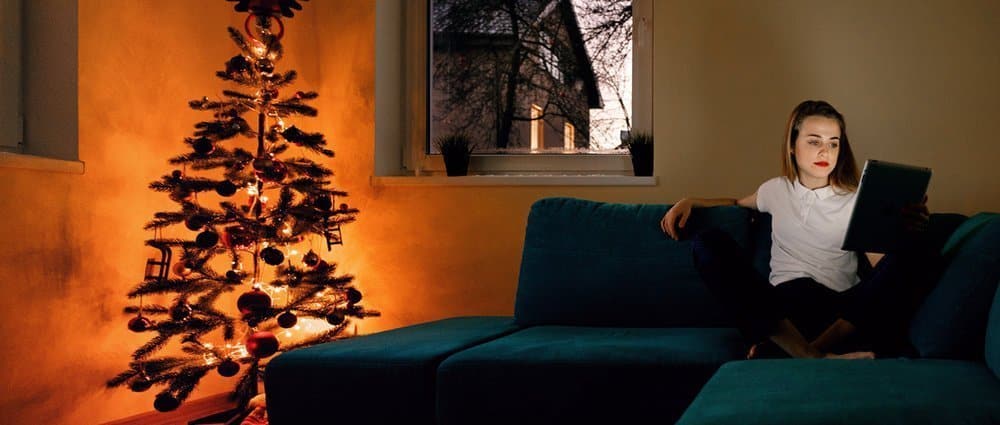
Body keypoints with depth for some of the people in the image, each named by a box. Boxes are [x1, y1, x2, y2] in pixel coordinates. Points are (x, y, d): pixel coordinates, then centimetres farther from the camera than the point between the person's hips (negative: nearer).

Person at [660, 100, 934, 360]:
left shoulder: (855, 200, 14)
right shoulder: (776, 190, 20)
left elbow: (881, 262, 3)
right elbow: (738, 204, 40)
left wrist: (907, 232, -18)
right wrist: (689, 203, 24)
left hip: (841, 313, -1)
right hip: (779, 309, 1)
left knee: (913, 254, -24)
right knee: (708, 243, -20)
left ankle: (817, 346, -34)